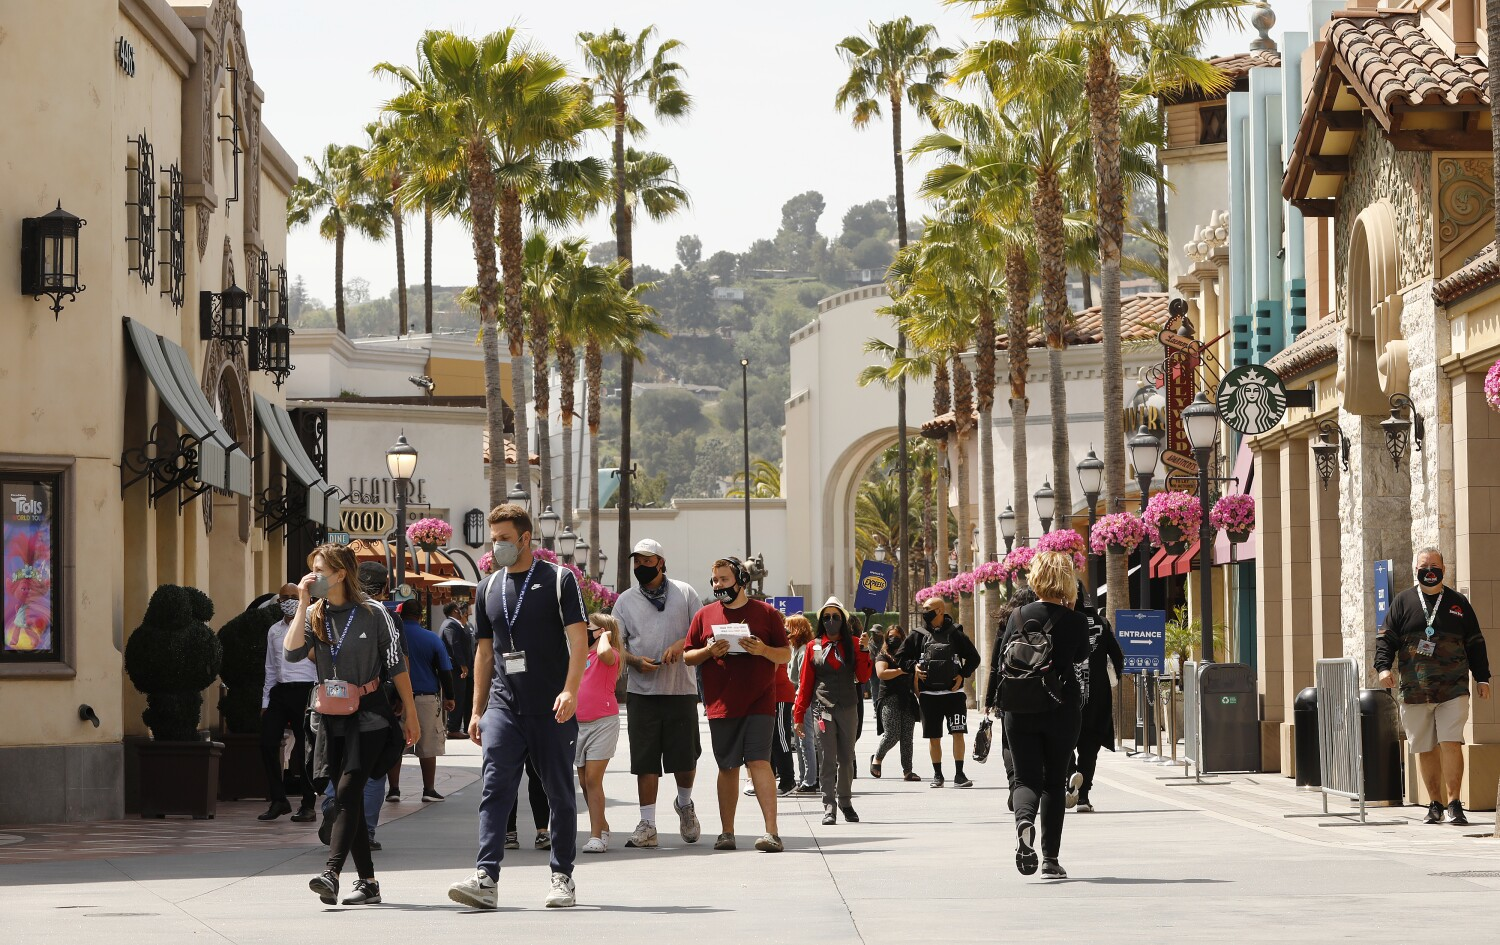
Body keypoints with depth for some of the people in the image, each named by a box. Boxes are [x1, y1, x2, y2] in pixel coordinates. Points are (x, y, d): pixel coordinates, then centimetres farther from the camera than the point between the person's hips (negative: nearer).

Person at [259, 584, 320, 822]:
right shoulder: (274, 631, 17)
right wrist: (265, 702, 15)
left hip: (304, 689, -5)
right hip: (279, 691, 6)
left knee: (306, 749, -2)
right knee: (267, 744, -3)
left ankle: (308, 805, 5)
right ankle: (278, 800, 7)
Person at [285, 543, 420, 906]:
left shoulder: (372, 613, -4)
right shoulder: (314, 615, 7)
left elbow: (396, 664, 0)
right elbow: (292, 653, -10)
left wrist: (410, 713, 1)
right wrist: (303, 604, -10)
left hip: (369, 716, -5)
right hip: (332, 718, 5)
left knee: (348, 791, -17)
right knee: (348, 799, 6)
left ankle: (331, 873, -26)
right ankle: (368, 882, 12)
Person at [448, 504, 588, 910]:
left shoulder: (559, 580, -1)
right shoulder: (488, 588, 13)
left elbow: (578, 640, -7)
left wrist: (570, 690, -20)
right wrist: (477, 711, 16)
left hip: (552, 709, -3)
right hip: (503, 706, 3)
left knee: (560, 793, 5)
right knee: (494, 789, -10)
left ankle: (562, 877, 15)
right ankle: (486, 879, -17)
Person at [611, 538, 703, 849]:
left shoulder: (684, 593, 8)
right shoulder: (626, 600, 12)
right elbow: (616, 643, 10)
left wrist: (682, 644, -13)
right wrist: (635, 661, -10)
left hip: (681, 688, -1)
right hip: (642, 691, 1)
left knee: (685, 757, 1)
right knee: (645, 760, -3)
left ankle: (685, 803, 30)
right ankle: (647, 824, -1)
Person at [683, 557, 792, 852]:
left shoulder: (766, 613, 5)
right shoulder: (705, 615, 10)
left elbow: (786, 655, 7)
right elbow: (687, 657, 12)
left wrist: (763, 650, -12)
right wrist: (709, 652, -8)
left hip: (759, 703, -2)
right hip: (720, 704, 2)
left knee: (759, 762, -13)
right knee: (728, 768, 7)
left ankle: (772, 831, -15)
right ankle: (727, 833, 14)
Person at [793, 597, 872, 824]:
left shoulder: (853, 643, 6)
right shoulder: (814, 647, 5)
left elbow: (863, 677, 0)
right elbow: (806, 683, 6)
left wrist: (862, 650, -11)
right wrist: (799, 715, 4)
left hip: (848, 709, 1)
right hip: (823, 709, -1)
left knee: (846, 758, 9)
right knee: (827, 759, -4)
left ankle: (845, 802, 22)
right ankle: (829, 807, -3)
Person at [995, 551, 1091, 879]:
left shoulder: (1019, 616, 0)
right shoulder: (1075, 622, -6)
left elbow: (1003, 663, 2)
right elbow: (1082, 665, 5)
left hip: (1019, 712, 1)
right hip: (1061, 712, -1)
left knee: (1027, 777, 6)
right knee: (1054, 781, 9)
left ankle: (1024, 820, -27)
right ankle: (1051, 859, 9)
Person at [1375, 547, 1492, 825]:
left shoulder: (1458, 603, 10)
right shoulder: (1403, 602, 9)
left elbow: (1475, 643, 14)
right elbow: (1385, 638, 6)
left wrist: (1482, 678, 10)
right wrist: (1384, 667, -10)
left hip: (1453, 689, -1)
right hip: (1414, 691, 1)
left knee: (1451, 743, -13)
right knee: (1425, 749, 5)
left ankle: (1454, 804, -10)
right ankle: (1435, 804, 14)